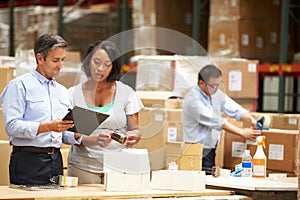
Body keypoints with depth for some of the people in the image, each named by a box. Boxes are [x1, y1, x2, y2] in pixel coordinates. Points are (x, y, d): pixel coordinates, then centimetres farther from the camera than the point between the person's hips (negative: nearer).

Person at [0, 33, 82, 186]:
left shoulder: (62, 91, 20)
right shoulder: (19, 85, -2)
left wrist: (76, 135, 0)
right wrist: (48, 126, -21)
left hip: (56, 160, 6)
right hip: (28, 160, -6)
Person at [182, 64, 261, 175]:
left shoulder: (217, 93, 7)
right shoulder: (193, 100, -19)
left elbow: (235, 109, 5)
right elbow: (218, 122, -21)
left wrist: (251, 120, -16)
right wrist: (243, 132, -22)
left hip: (213, 149, 7)